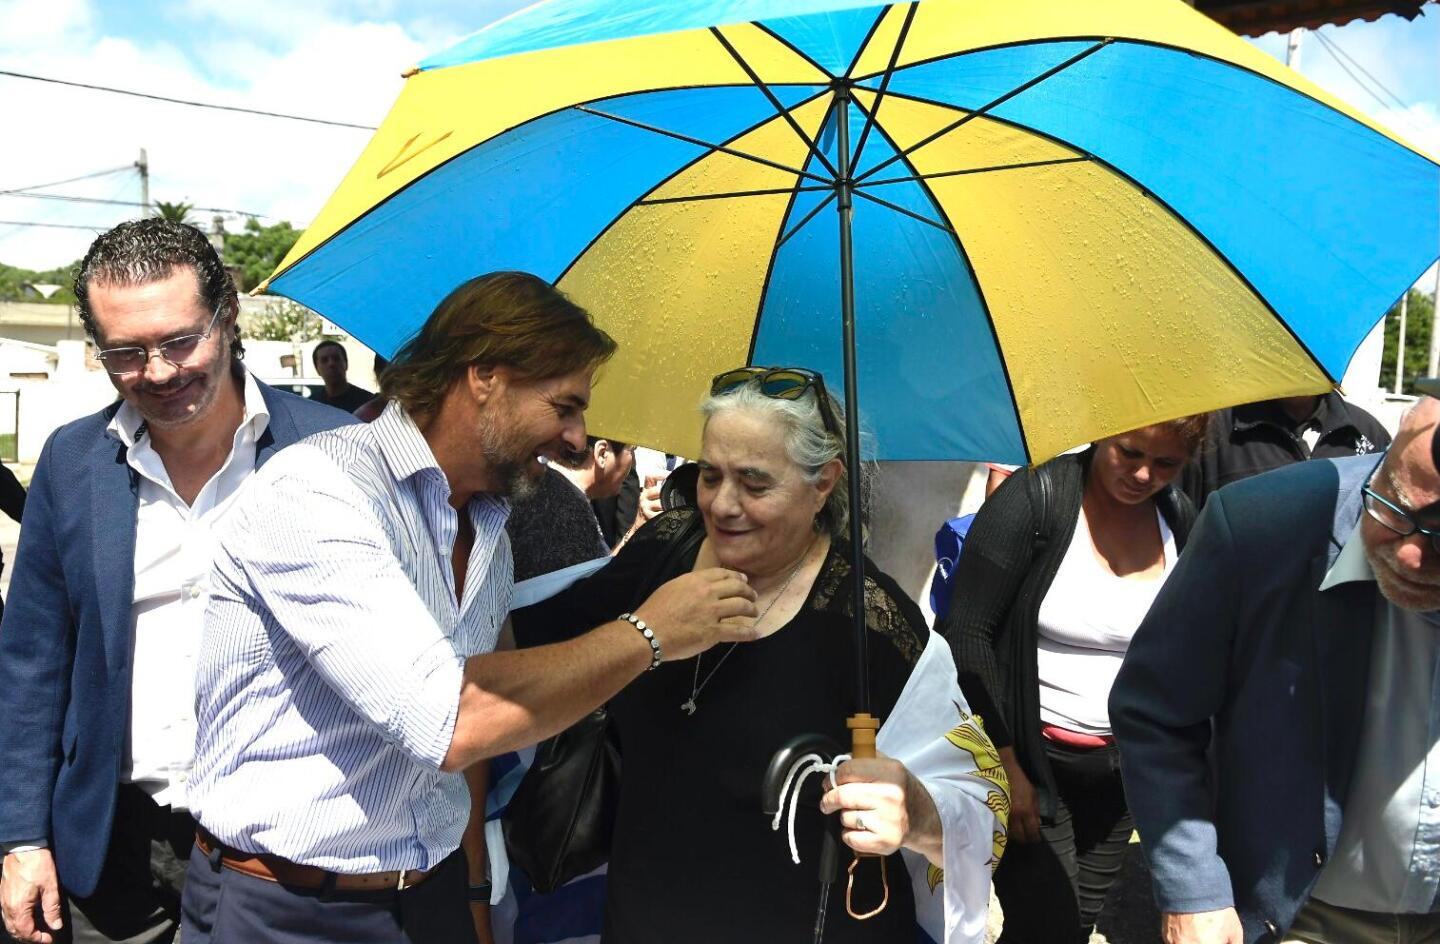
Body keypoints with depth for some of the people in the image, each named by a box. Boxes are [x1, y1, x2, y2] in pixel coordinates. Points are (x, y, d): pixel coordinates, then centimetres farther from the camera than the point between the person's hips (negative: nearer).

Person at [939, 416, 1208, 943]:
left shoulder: (1181, 521, 1)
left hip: (1120, 770, 5)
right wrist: (1005, 767, -17)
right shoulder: (1035, 499, -14)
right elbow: (965, 633, -15)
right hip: (1032, 760, -5)